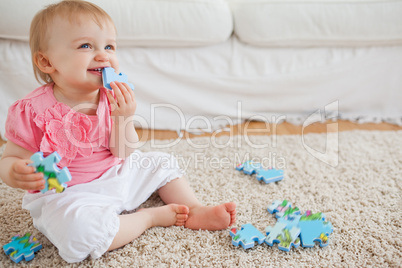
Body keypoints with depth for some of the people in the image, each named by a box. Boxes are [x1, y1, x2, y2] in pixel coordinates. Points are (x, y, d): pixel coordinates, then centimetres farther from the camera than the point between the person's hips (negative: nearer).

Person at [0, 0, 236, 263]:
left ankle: (195, 211, 12)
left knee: (163, 162, 9)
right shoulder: (33, 111, -19)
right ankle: (152, 216, -14)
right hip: (67, 195, -5)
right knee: (77, 230, -37)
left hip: (116, 177, 6)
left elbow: (123, 155, -5)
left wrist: (124, 119, -23)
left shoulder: (113, 98, -4)